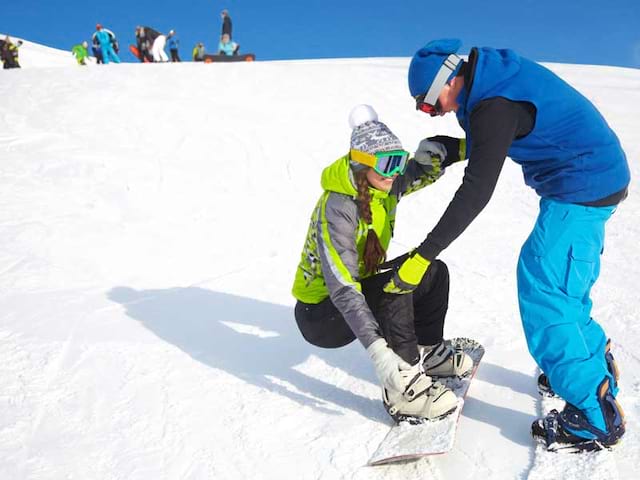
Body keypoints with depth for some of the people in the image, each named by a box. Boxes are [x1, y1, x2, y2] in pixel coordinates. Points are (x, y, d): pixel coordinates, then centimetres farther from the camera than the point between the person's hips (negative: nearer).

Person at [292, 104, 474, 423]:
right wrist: (378, 350, -45)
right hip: (321, 314, -8)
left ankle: (428, 351, 19)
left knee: (434, 272, 4)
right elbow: (342, 288, -37)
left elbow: (426, 170, 9)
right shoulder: (338, 209, -30)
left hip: (357, 291, 9)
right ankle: (402, 391, -23)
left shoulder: (381, 186, -6)